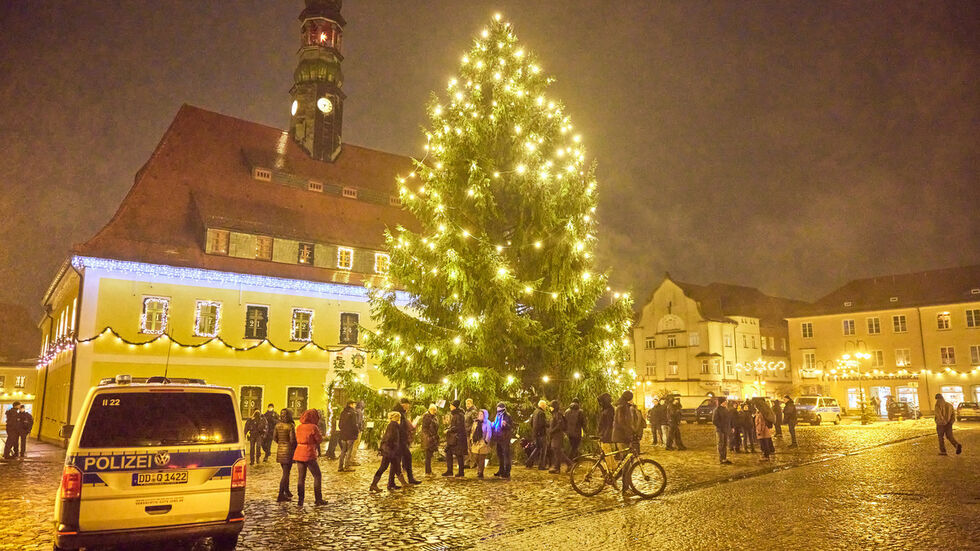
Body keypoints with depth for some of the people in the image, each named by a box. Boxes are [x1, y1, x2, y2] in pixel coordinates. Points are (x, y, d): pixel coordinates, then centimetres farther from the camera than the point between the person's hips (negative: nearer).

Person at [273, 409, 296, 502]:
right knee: (285, 473, -2)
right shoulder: (291, 426, -15)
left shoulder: (277, 425, 3)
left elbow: (274, 437, 6)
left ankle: (287, 491, 31)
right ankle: (280, 495, -5)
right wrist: (295, 447, 1)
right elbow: (292, 439, -19)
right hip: (288, 450, -6)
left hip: (279, 449, 6)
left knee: (286, 472, 21)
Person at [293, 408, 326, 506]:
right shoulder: (313, 427, -11)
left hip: (299, 454, 6)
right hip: (309, 455, -6)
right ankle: (318, 499, 7)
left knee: (301, 478, 11)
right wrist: (318, 430, 9)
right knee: (317, 476, 6)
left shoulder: (299, 427, 8)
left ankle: (300, 500, 11)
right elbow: (320, 440, -4)